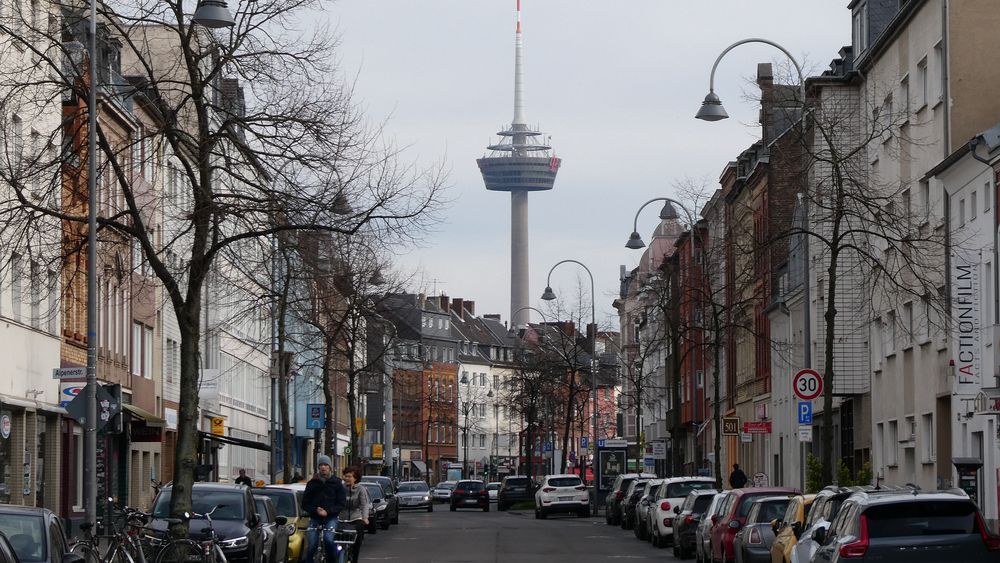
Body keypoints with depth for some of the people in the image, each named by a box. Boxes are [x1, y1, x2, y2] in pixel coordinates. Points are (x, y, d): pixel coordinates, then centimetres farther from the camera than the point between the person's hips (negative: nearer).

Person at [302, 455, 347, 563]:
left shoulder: (336, 482, 5)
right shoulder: (312, 483, 7)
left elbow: (341, 503, 2)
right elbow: (305, 503, 8)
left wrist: (328, 512, -12)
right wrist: (315, 510, -11)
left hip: (331, 518, -2)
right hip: (314, 518, 2)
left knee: (329, 539, -25)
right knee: (312, 545, -6)